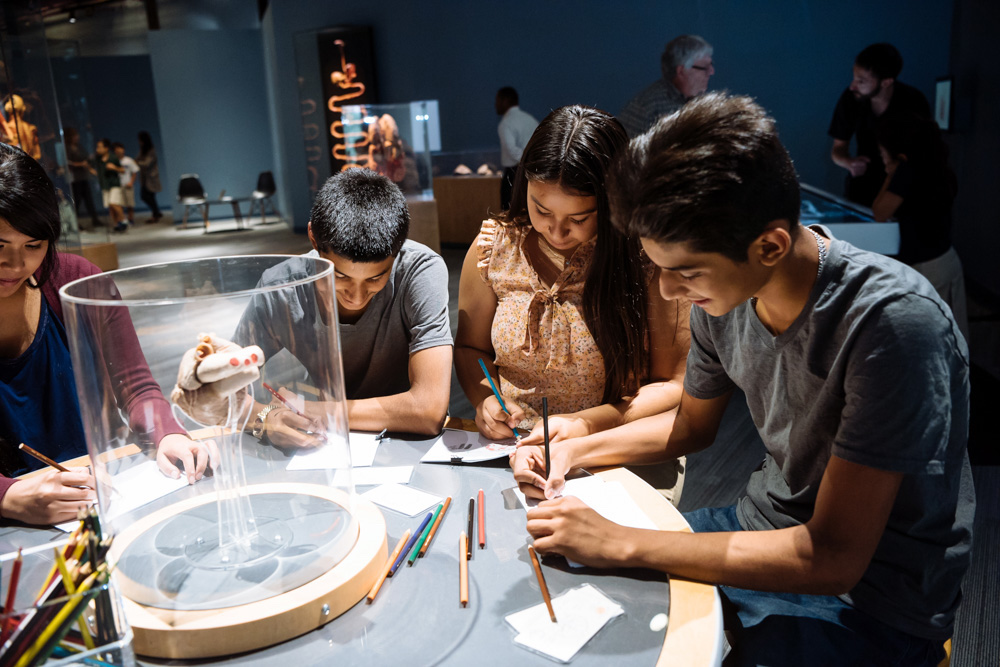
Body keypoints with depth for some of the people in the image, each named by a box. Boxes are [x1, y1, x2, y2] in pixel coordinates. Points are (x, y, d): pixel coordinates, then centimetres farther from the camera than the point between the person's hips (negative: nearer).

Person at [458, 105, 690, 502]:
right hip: (509, 451, 0)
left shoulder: (648, 261, -10)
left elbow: (674, 385, -4)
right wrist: (483, 399, -7)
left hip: (619, 465, 0)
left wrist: (589, 423, -16)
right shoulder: (494, 246, 1)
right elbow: (470, 347, 14)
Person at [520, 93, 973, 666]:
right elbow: (692, 426, 11)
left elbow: (833, 559, -29)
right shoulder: (722, 291, -8)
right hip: (770, 532, 7)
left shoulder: (891, 321, -30)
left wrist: (621, 543, -28)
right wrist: (575, 451, -5)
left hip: (867, 596, -6)